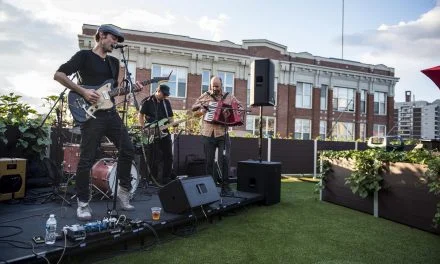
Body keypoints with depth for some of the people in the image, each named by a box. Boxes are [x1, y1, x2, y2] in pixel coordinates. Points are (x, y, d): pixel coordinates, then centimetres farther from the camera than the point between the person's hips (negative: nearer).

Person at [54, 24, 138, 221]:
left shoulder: (114, 62, 20)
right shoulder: (84, 56, 0)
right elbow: (59, 74, -8)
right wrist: (82, 91, -16)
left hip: (111, 112, 7)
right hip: (91, 114, -7)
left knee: (127, 150, 4)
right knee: (87, 159, -4)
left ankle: (123, 190, 20)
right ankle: (83, 203, 9)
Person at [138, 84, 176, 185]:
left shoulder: (166, 102, 11)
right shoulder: (148, 101, -4)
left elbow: (170, 117, 15)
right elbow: (140, 115, -3)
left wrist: (173, 123, -7)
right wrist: (145, 129, -12)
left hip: (164, 133, 5)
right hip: (152, 134, -5)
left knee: (168, 156, 4)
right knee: (153, 158, 1)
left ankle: (165, 179, 14)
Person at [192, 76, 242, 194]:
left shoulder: (229, 97, 9)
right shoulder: (206, 95, 9)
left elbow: (240, 108, 16)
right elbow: (193, 107, 14)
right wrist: (201, 106, -8)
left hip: (223, 133, -1)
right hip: (208, 134, 1)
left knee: (224, 159, -9)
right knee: (209, 161, 7)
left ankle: (225, 185, 2)